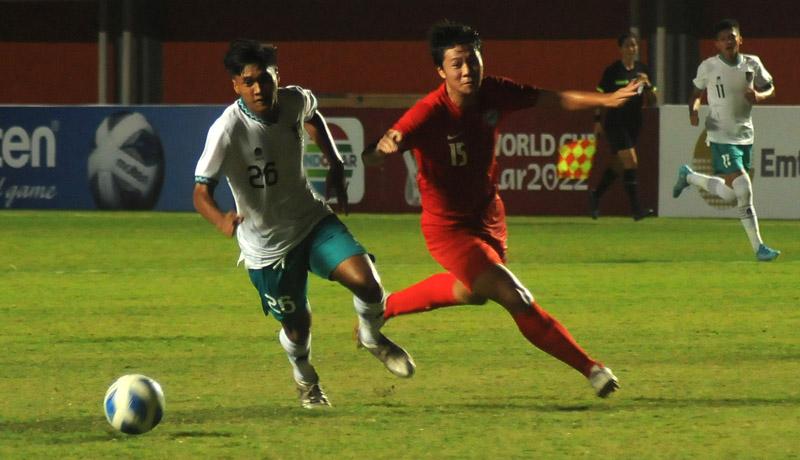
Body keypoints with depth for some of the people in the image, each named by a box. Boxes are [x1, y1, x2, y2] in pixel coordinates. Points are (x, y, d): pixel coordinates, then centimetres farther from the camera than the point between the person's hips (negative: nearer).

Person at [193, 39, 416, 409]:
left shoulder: (295, 101, -12)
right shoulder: (227, 131, -28)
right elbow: (201, 192, -30)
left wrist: (335, 165, 11)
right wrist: (221, 219, -51)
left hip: (312, 220, 3)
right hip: (266, 245, -3)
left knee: (366, 281, -18)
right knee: (297, 326, 7)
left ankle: (372, 337, 18)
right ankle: (305, 379, 44)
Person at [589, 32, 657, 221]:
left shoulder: (642, 69, 7)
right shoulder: (612, 71, -7)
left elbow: (652, 101, 8)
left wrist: (648, 85, -10)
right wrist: (598, 121, -5)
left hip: (634, 123, 6)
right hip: (615, 124, -6)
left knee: (618, 165, 15)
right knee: (631, 163, -15)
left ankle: (596, 195, 35)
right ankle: (636, 209, -16)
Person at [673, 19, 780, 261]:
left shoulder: (752, 64, 1)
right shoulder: (708, 67, -5)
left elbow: (770, 88, 12)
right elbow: (697, 93, 9)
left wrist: (759, 96, -11)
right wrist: (693, 111, -12)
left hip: (745, 136, 5)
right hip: (721, 137, -5)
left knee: (730, 194, 13)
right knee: (743, 190, -16)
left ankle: (689, 177, 38)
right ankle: (758, 247, -7)